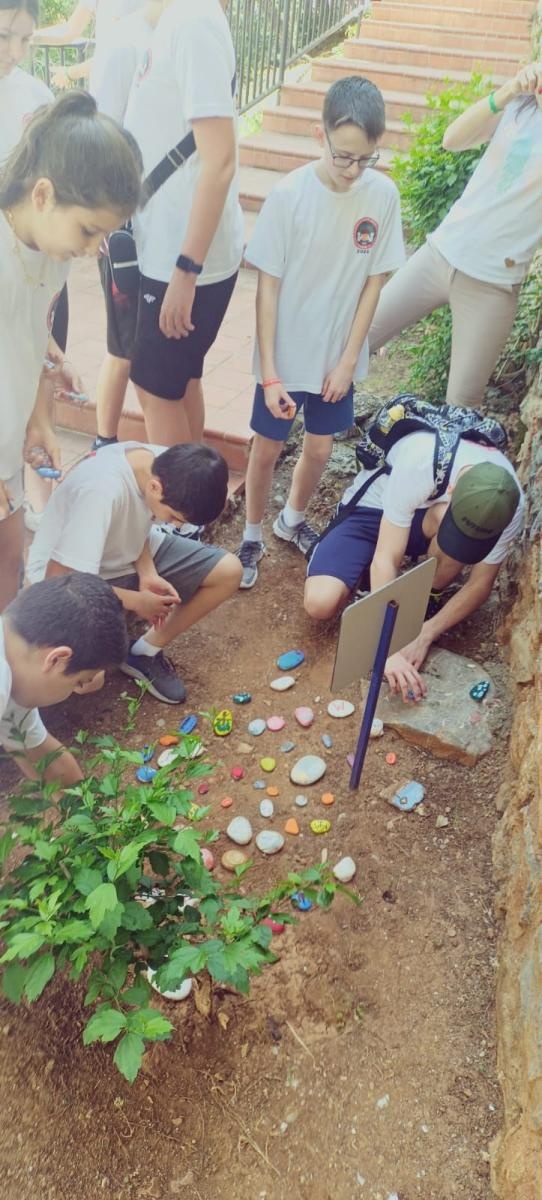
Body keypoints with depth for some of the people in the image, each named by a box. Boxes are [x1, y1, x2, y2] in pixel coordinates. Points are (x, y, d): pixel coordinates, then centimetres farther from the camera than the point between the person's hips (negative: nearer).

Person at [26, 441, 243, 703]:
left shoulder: (165, 465, -18)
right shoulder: (102, 492, -39)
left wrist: (147, 574, -16)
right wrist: (136, 601, -25)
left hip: (129, 550, 7)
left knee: (228, 572, -9)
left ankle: (146, 652, 5)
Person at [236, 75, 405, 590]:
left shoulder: (383, 194, -8)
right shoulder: (289, 194, -16)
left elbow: (373, 282, -1)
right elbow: (268, 286, -14)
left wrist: (348, 359, -5)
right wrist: (269, 373, -16)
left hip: (337, 355, 3)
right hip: (285, 354, -2)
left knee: (319, 449, 14)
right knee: (267, 447, 9)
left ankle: (292, 518, 42)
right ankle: (252, 535, 31)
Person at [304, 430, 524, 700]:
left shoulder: (509, 508, -28)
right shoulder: (419, 462, -39)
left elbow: (480, 584, -16)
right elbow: (386, 559, -36)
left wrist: (424, 636, -27)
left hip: (425, 520, 3)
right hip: (373, 509, -2)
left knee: (448, 521, -36)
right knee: (320, 603, -26)